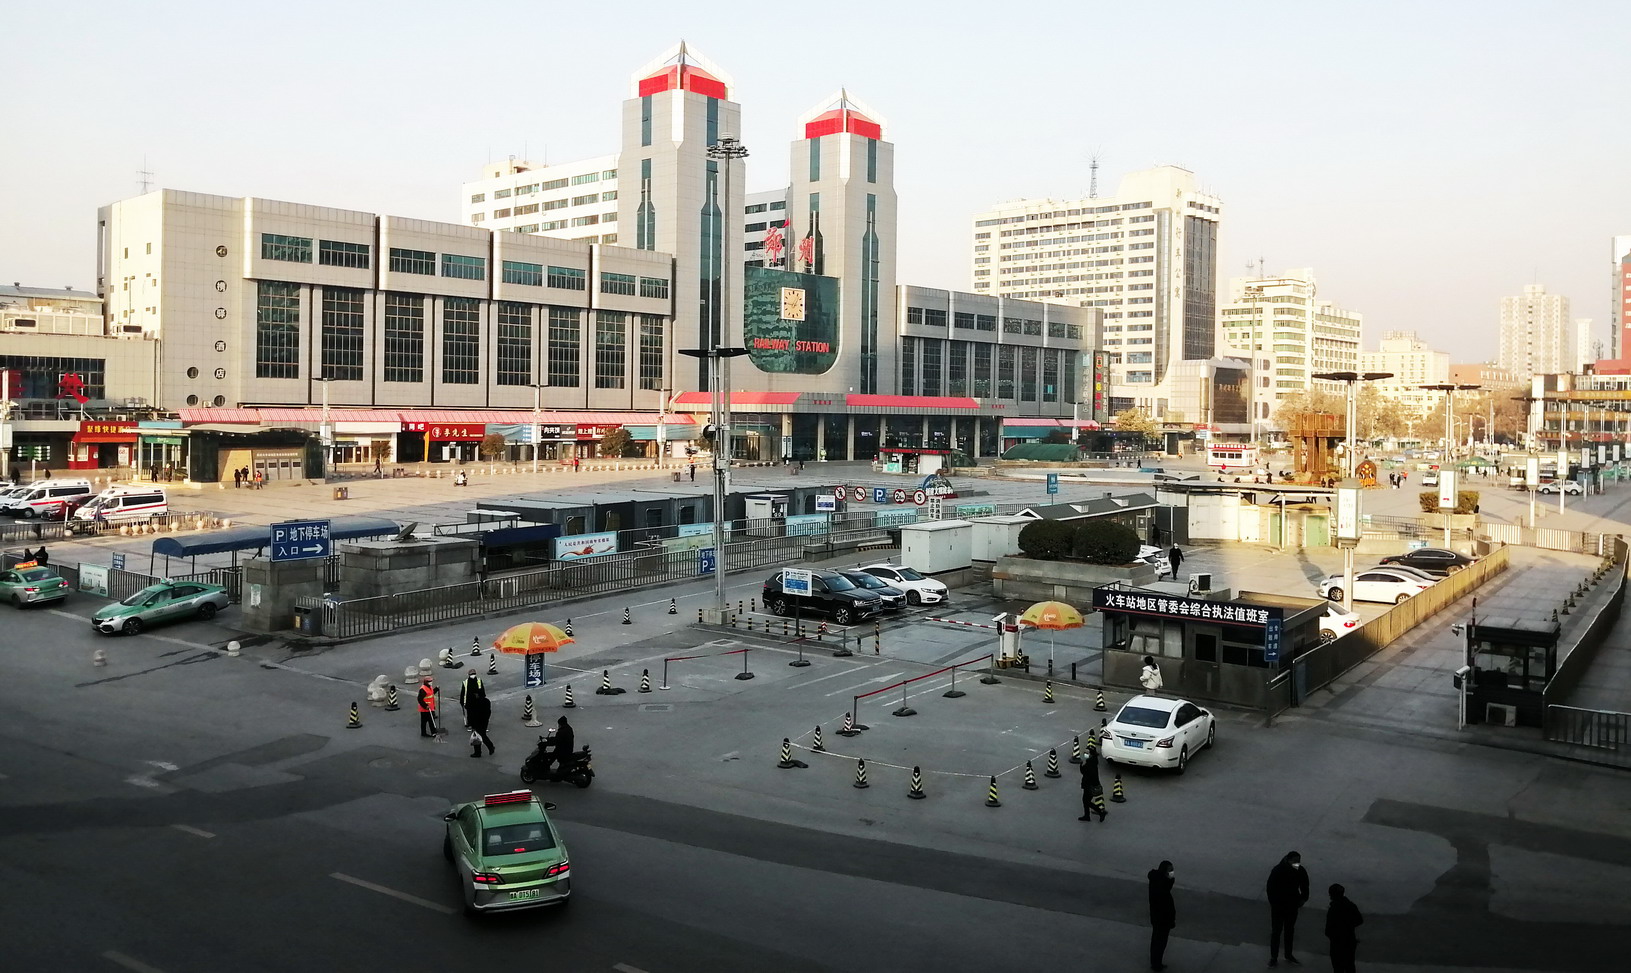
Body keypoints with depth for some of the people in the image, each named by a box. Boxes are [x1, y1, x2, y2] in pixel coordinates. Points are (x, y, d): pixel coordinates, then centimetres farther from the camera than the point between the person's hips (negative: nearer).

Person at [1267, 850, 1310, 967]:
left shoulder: (1300, 871, -12)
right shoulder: (1277, 871, -24)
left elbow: (1304, 885, 6)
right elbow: (1270, 887, -16)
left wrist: (1303, 899, -5)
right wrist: (1274, 903, -17)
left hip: (1293, 905, 4)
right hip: (1278, 906, -4)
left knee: (1290, 930, 19)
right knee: (1276, 931, 4)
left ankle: (1289, 955, 35)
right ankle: (1273, 957, 15)